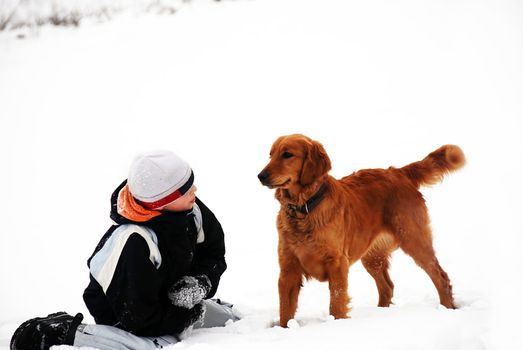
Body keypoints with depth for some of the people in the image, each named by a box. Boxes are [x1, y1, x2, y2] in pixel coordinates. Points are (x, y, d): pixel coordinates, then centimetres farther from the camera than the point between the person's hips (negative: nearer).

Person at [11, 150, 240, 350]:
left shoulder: (190, 209, -15)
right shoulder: (134, 243, -36)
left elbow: (213, 253, 3)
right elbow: (137, 318, -29)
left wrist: (201, 282, -17)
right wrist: (186, 316, -18)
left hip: (169, 296, 8)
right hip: (121, 317, -8)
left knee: (230, 319, 7)